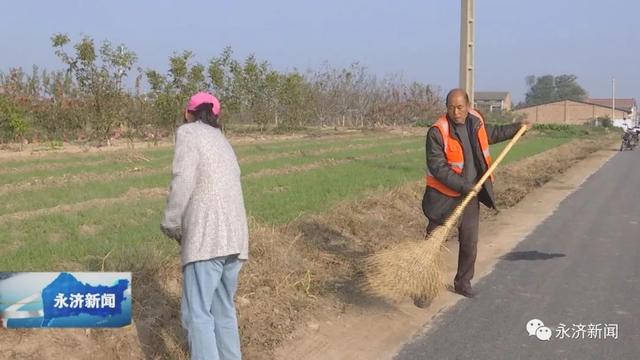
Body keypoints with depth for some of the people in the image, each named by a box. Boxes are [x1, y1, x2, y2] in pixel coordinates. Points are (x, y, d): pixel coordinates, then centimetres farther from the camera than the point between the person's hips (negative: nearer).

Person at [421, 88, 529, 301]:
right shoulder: (437, 132, -20)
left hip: (470, 195, 6)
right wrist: (464, 186, -25)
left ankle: (463, 283, 31)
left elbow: (491, 134, 25)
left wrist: (517, 128, 31)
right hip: (444, 197, -6)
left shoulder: (475, 122, 1)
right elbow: (437, 167, -23)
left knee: (470, 244, 13)